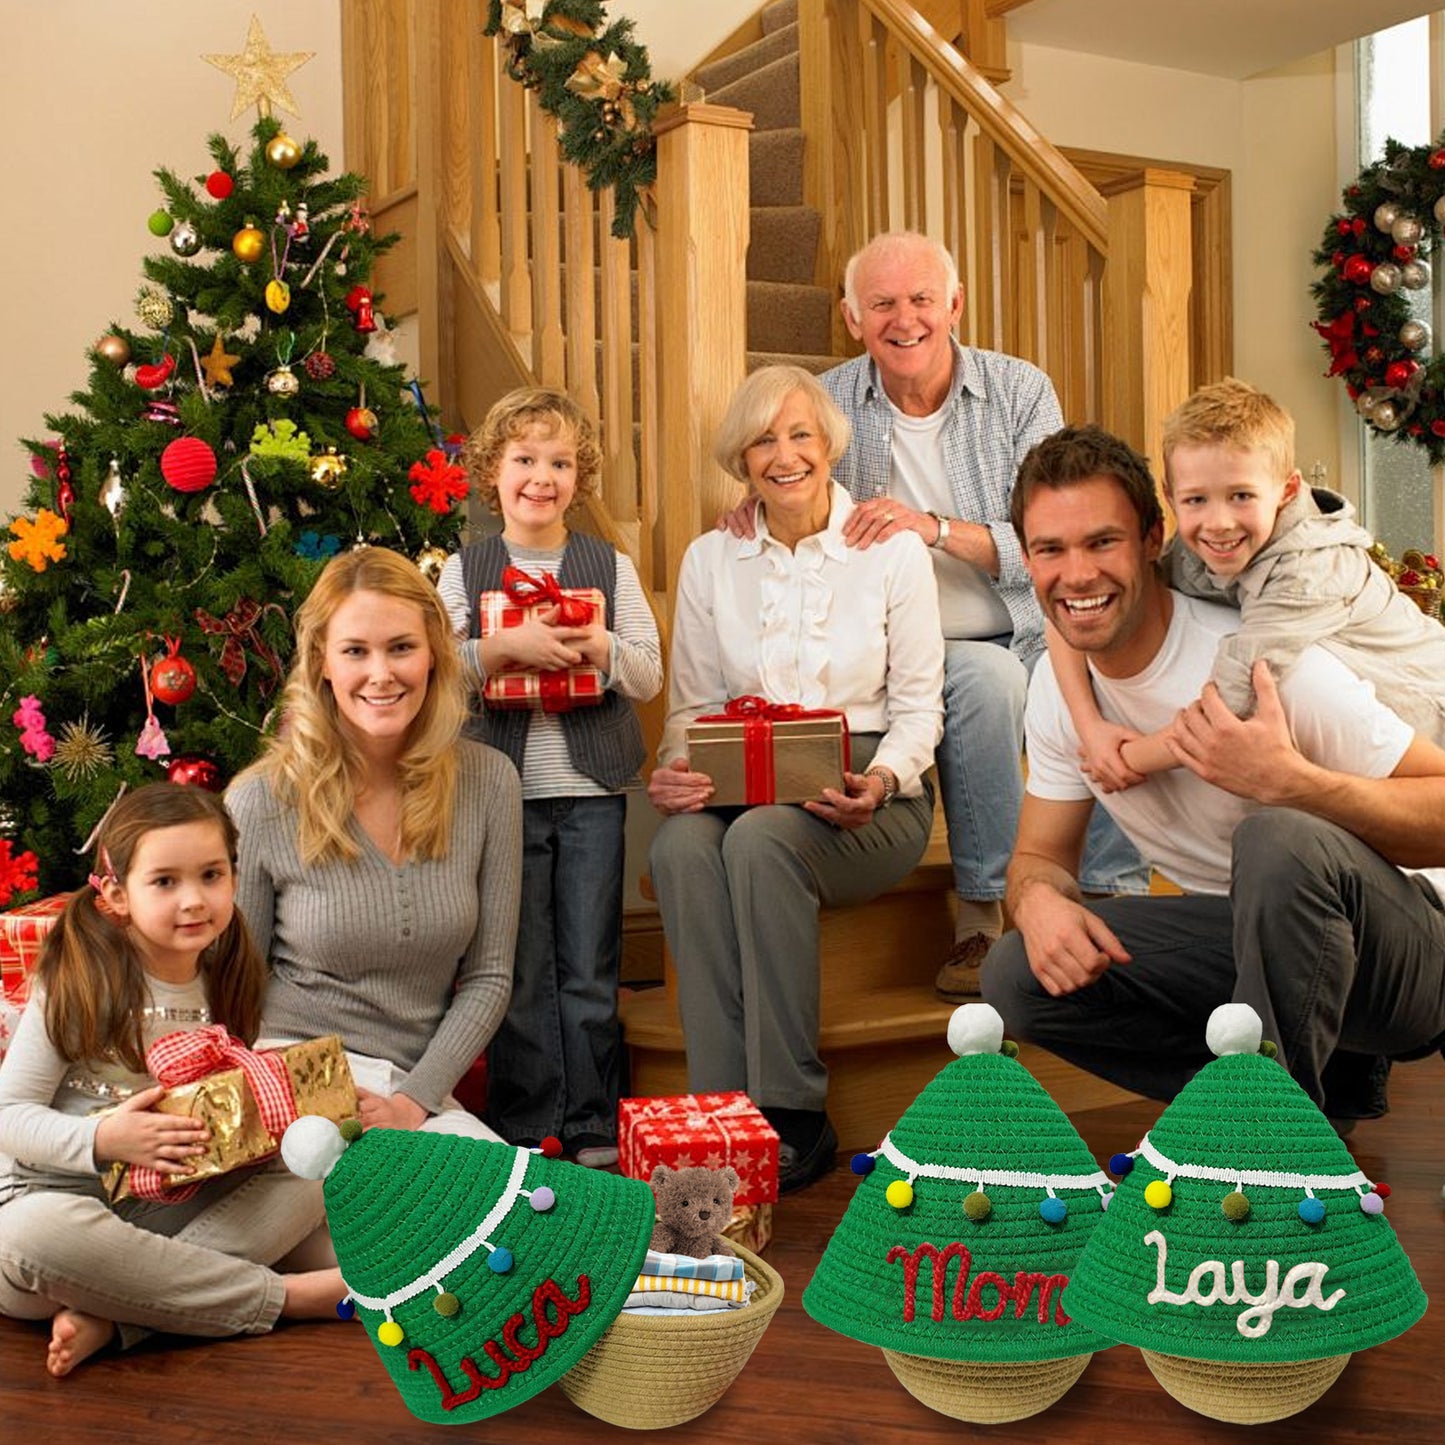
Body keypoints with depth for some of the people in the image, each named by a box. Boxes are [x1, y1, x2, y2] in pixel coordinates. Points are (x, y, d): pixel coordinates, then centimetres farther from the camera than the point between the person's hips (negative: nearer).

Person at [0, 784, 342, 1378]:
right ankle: (287, 1296, -28)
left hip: (172, 1207, 5)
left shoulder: (228, 984, 5)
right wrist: (103, 1140, -28)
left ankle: (107, 1318, -25)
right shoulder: (79, 983, -12)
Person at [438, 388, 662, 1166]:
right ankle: (524, 1128, 17)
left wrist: (602, 648, -16)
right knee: (519, 970, 5)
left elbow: (650, 676, 3)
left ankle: (592, 1127, 17)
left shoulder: (611, 566, 7)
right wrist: (503, 647, -19)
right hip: (503, 787, 0)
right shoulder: (464, 570, 6)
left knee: (590, 971, 6)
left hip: (591, 788, 0)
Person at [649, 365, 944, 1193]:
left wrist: (882, 780, -18)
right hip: (745, 786, 3)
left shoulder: (892, 550, 3)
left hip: (867, 798, -2)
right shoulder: (710, 560, 11)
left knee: (761, 838, -35)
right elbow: (693, 704, 11)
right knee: (682, 844, -32)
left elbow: (919, 706, 2)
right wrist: (676, 770, -11)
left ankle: (794, 1114, -27)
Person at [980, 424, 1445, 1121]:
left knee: (1276, 838, -37)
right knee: (1017, 973, -12)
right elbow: (1041, 855, 6)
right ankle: (1325, 1083, -1)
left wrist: (1287, 781, -37)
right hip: (1243, 934, 7)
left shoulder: (1260, 661, -22)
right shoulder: (1057, 684, -2)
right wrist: (1038, 898, -20)